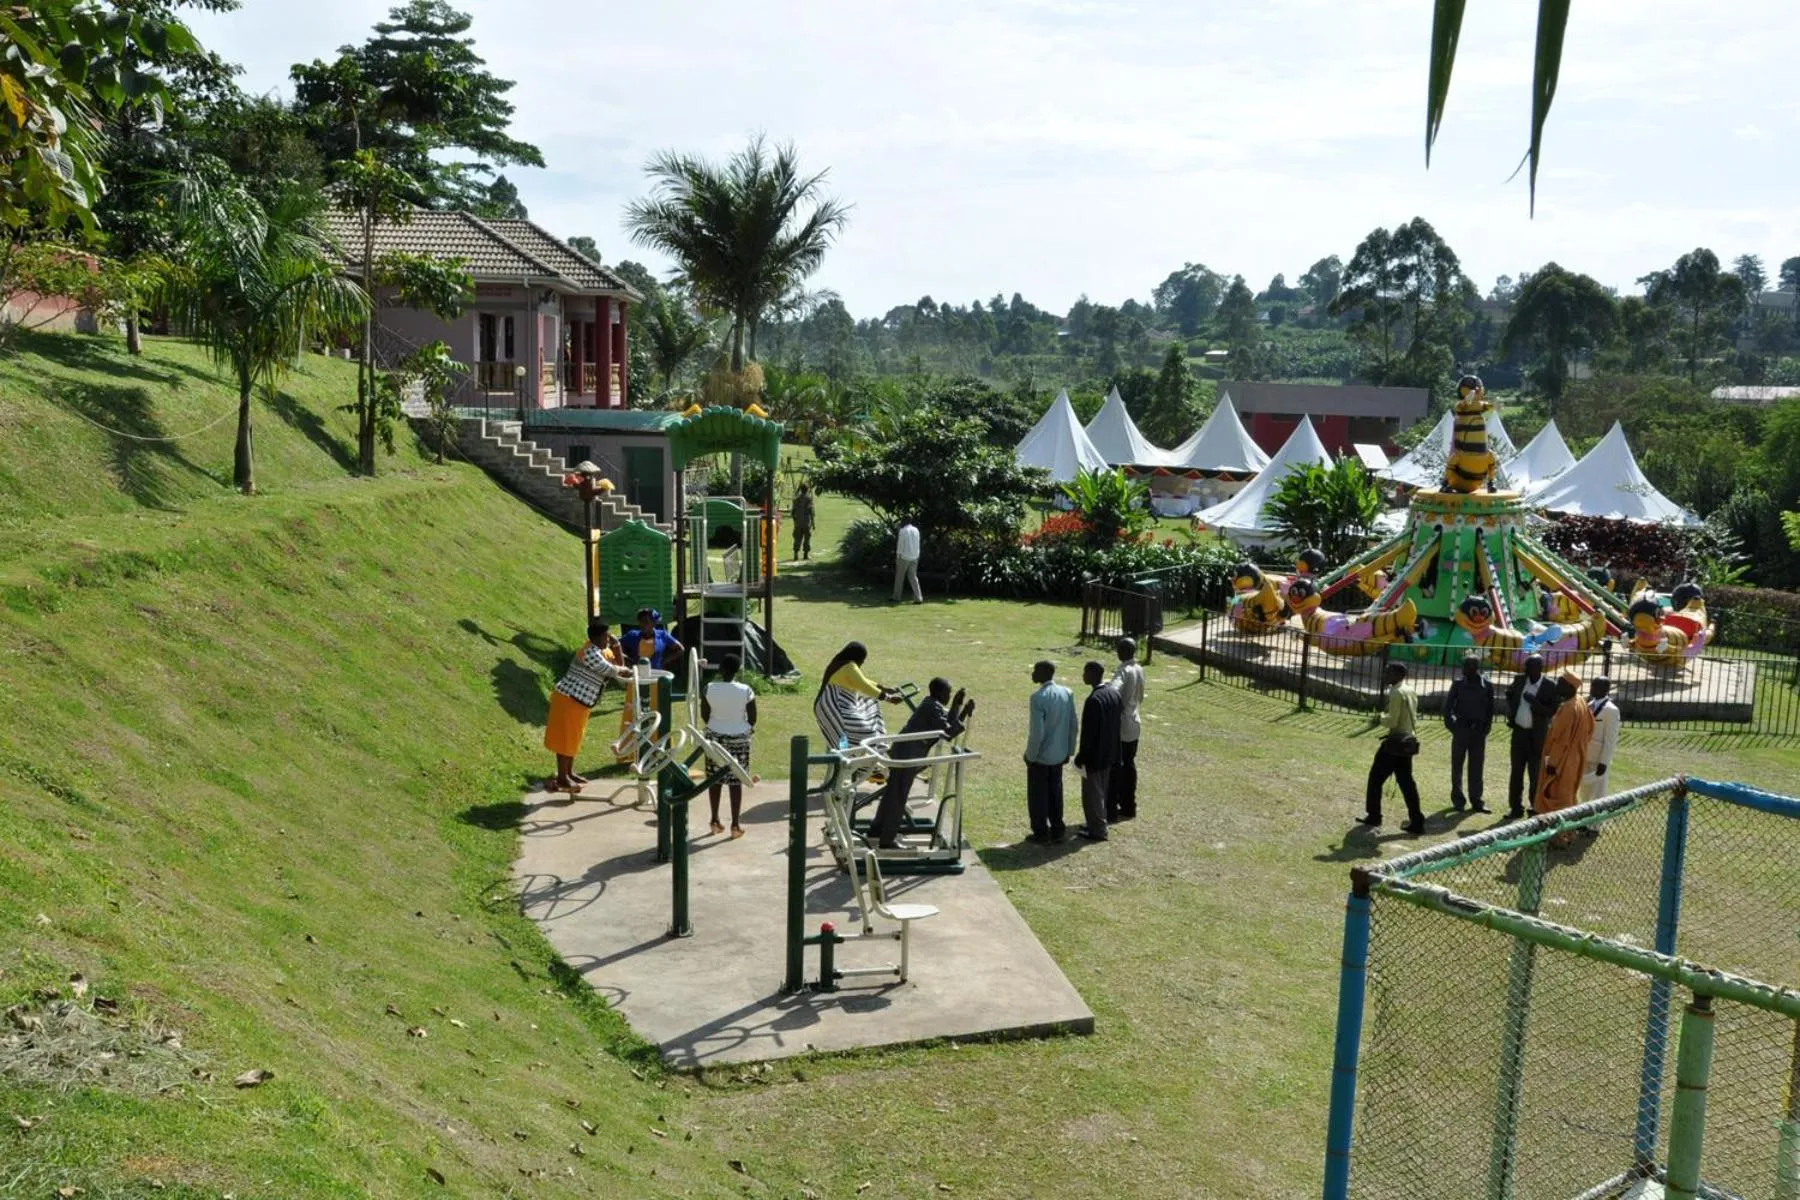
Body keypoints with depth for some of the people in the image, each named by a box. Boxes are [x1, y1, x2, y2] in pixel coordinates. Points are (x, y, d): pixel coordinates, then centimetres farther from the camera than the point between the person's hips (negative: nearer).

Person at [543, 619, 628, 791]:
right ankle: (562, 777, 6)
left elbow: (616, 666, 16)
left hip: (579, 701, 10)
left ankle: (569, 772, 29)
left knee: (573, 738, 18)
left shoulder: (601, 651, 9)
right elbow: (612, 671, -18)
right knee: (566, 738, -1)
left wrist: (616, 649, 1)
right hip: (569, 699, -10)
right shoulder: (590, 652, -22)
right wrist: (624, 670, 2)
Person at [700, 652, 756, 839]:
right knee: (736, 780, 5)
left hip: (714, 737, 2)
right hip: (738, 739, -1)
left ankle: (715, 820, 20)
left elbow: (704, 715, 0)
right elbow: (752, 719, -6)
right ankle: (735, 824, 7)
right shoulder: (746, 690, -13)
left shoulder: (709, 689, -9)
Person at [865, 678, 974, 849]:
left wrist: (956, 705, 13)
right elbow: (948, 732, -19)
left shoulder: (931, 705, 15)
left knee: (892, 794, 20)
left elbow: (945, 725, 19)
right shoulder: (934, 708, -14)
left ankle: (877, 830, 31)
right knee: (897, 797, -3)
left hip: (903, 752, 10)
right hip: (907, 756, -10)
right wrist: (965, 715, -16)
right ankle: (887, 840, 3)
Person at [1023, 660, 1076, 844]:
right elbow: (1073, 725, 3)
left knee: (1038, 796, 10)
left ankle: (1041, 833, 18)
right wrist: (1069, 750, 13)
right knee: (1055, 793, 19)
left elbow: (1037, 732, -22)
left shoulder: (1038, 697, -23)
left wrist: (1030, 755, -9)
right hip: (1059, 754, 6)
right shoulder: (1067, 693, -3)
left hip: (1040, 755, -6)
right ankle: (1057, 831, 26)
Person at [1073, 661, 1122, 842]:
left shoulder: (1094, 700, -28)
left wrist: (1081, 758, -15)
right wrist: (1112, 748, 19)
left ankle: (1097, 830, 15)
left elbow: (1088, 732, -24)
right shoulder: (1114, 692, -1)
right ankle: (1098, 823, 33)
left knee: (1092, 793, 6)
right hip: (1109, 753, 9)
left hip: (1095, 754, -9)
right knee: (1101, 791, 21)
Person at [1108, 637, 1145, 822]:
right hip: (1134, 725, 8)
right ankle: (1128, 808, 23)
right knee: (1129, 766, 16)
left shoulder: (1123, 671, -19)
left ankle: (1110, 813, 1)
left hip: (1120, 727, -8)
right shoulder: (1139, 670, 6)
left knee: (1114, 769, -2)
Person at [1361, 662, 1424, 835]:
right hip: (1408, 741, 9)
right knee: (1406, 781, 10)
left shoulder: (1397, 692, -16)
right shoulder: (1410, 691, 12)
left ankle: (1374, 815, 12)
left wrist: (1382, 717, -1)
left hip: (1396, 742, -9)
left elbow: (1392, 721, -21)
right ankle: (1416, 821, 7)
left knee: (1376, 777, 5)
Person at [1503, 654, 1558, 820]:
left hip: (1537, 735, -4)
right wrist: (1510, 715, 9)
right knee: (1516, 772, 7)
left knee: (1535, 773, 3)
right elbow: (1511, 697, 22)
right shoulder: (1519, 680, 3)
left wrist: (1533, 701, -24)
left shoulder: (1550, 686, -10)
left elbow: (1552, 712, -14)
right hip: (1519, 732, 4)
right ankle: (1515, 807, 14)